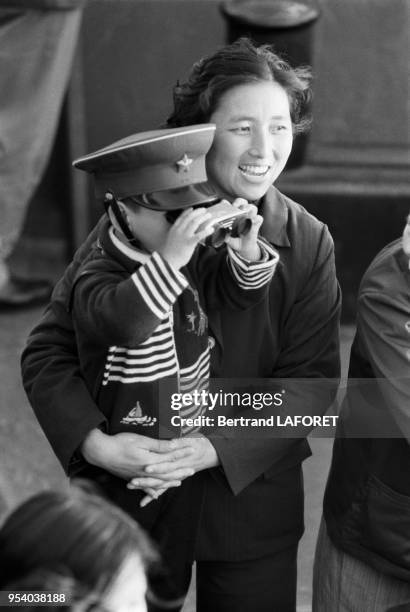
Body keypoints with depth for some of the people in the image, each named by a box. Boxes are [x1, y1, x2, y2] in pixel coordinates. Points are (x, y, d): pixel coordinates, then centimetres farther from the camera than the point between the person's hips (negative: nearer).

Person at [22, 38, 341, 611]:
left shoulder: (309, 244, -7)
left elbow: (312, 382, -9)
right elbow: (47, 352, -9)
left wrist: (217, 449, -22)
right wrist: (97, 444, -25)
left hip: (250, 496, 1)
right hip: (131, 494, 0)